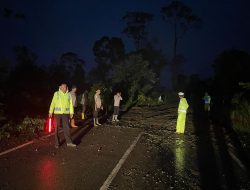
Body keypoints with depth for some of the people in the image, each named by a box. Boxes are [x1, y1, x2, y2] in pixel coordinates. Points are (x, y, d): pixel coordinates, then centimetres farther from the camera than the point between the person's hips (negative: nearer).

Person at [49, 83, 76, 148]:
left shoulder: (68, 95, 5)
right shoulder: (56, 94, -1)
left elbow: (71, 104, 7)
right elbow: (53, 103, -2)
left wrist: (71, 112, 3)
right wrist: (50, 112, -7)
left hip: (66, 113, 1)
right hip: (57, 113, -1)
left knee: (66, 128, 0)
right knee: (57, 128, 6)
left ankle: (69, 142, 4)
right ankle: (57, 143, 16)